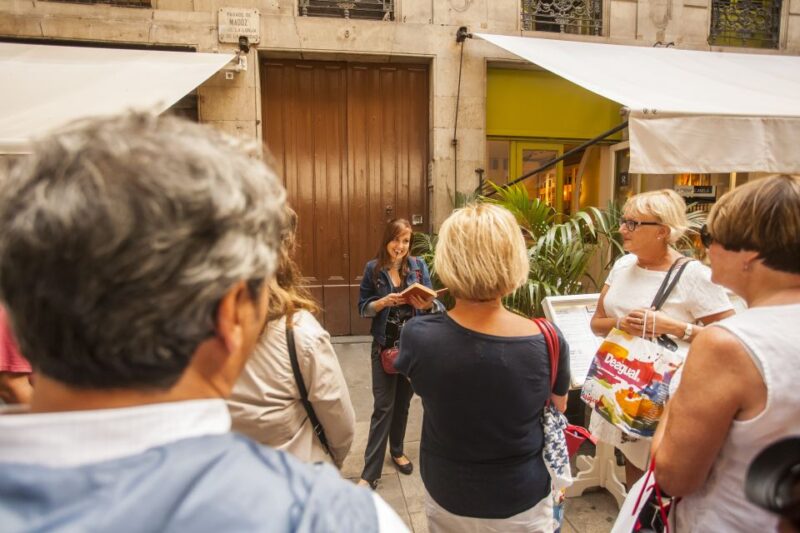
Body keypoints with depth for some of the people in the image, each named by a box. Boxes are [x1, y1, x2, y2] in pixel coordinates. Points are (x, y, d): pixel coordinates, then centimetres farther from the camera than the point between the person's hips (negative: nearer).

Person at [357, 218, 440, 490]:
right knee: (383, 407, -1)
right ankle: (370, 472, 10)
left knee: (403, 402, 17)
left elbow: (433, 303, -3)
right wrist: (384, 302, -22)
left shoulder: (418, 265, -2)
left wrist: (426, 304, -26)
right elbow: (363, 308, -4)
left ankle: (397, 451, 38)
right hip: (385, 345, -2)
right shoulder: (373, 268, -5)